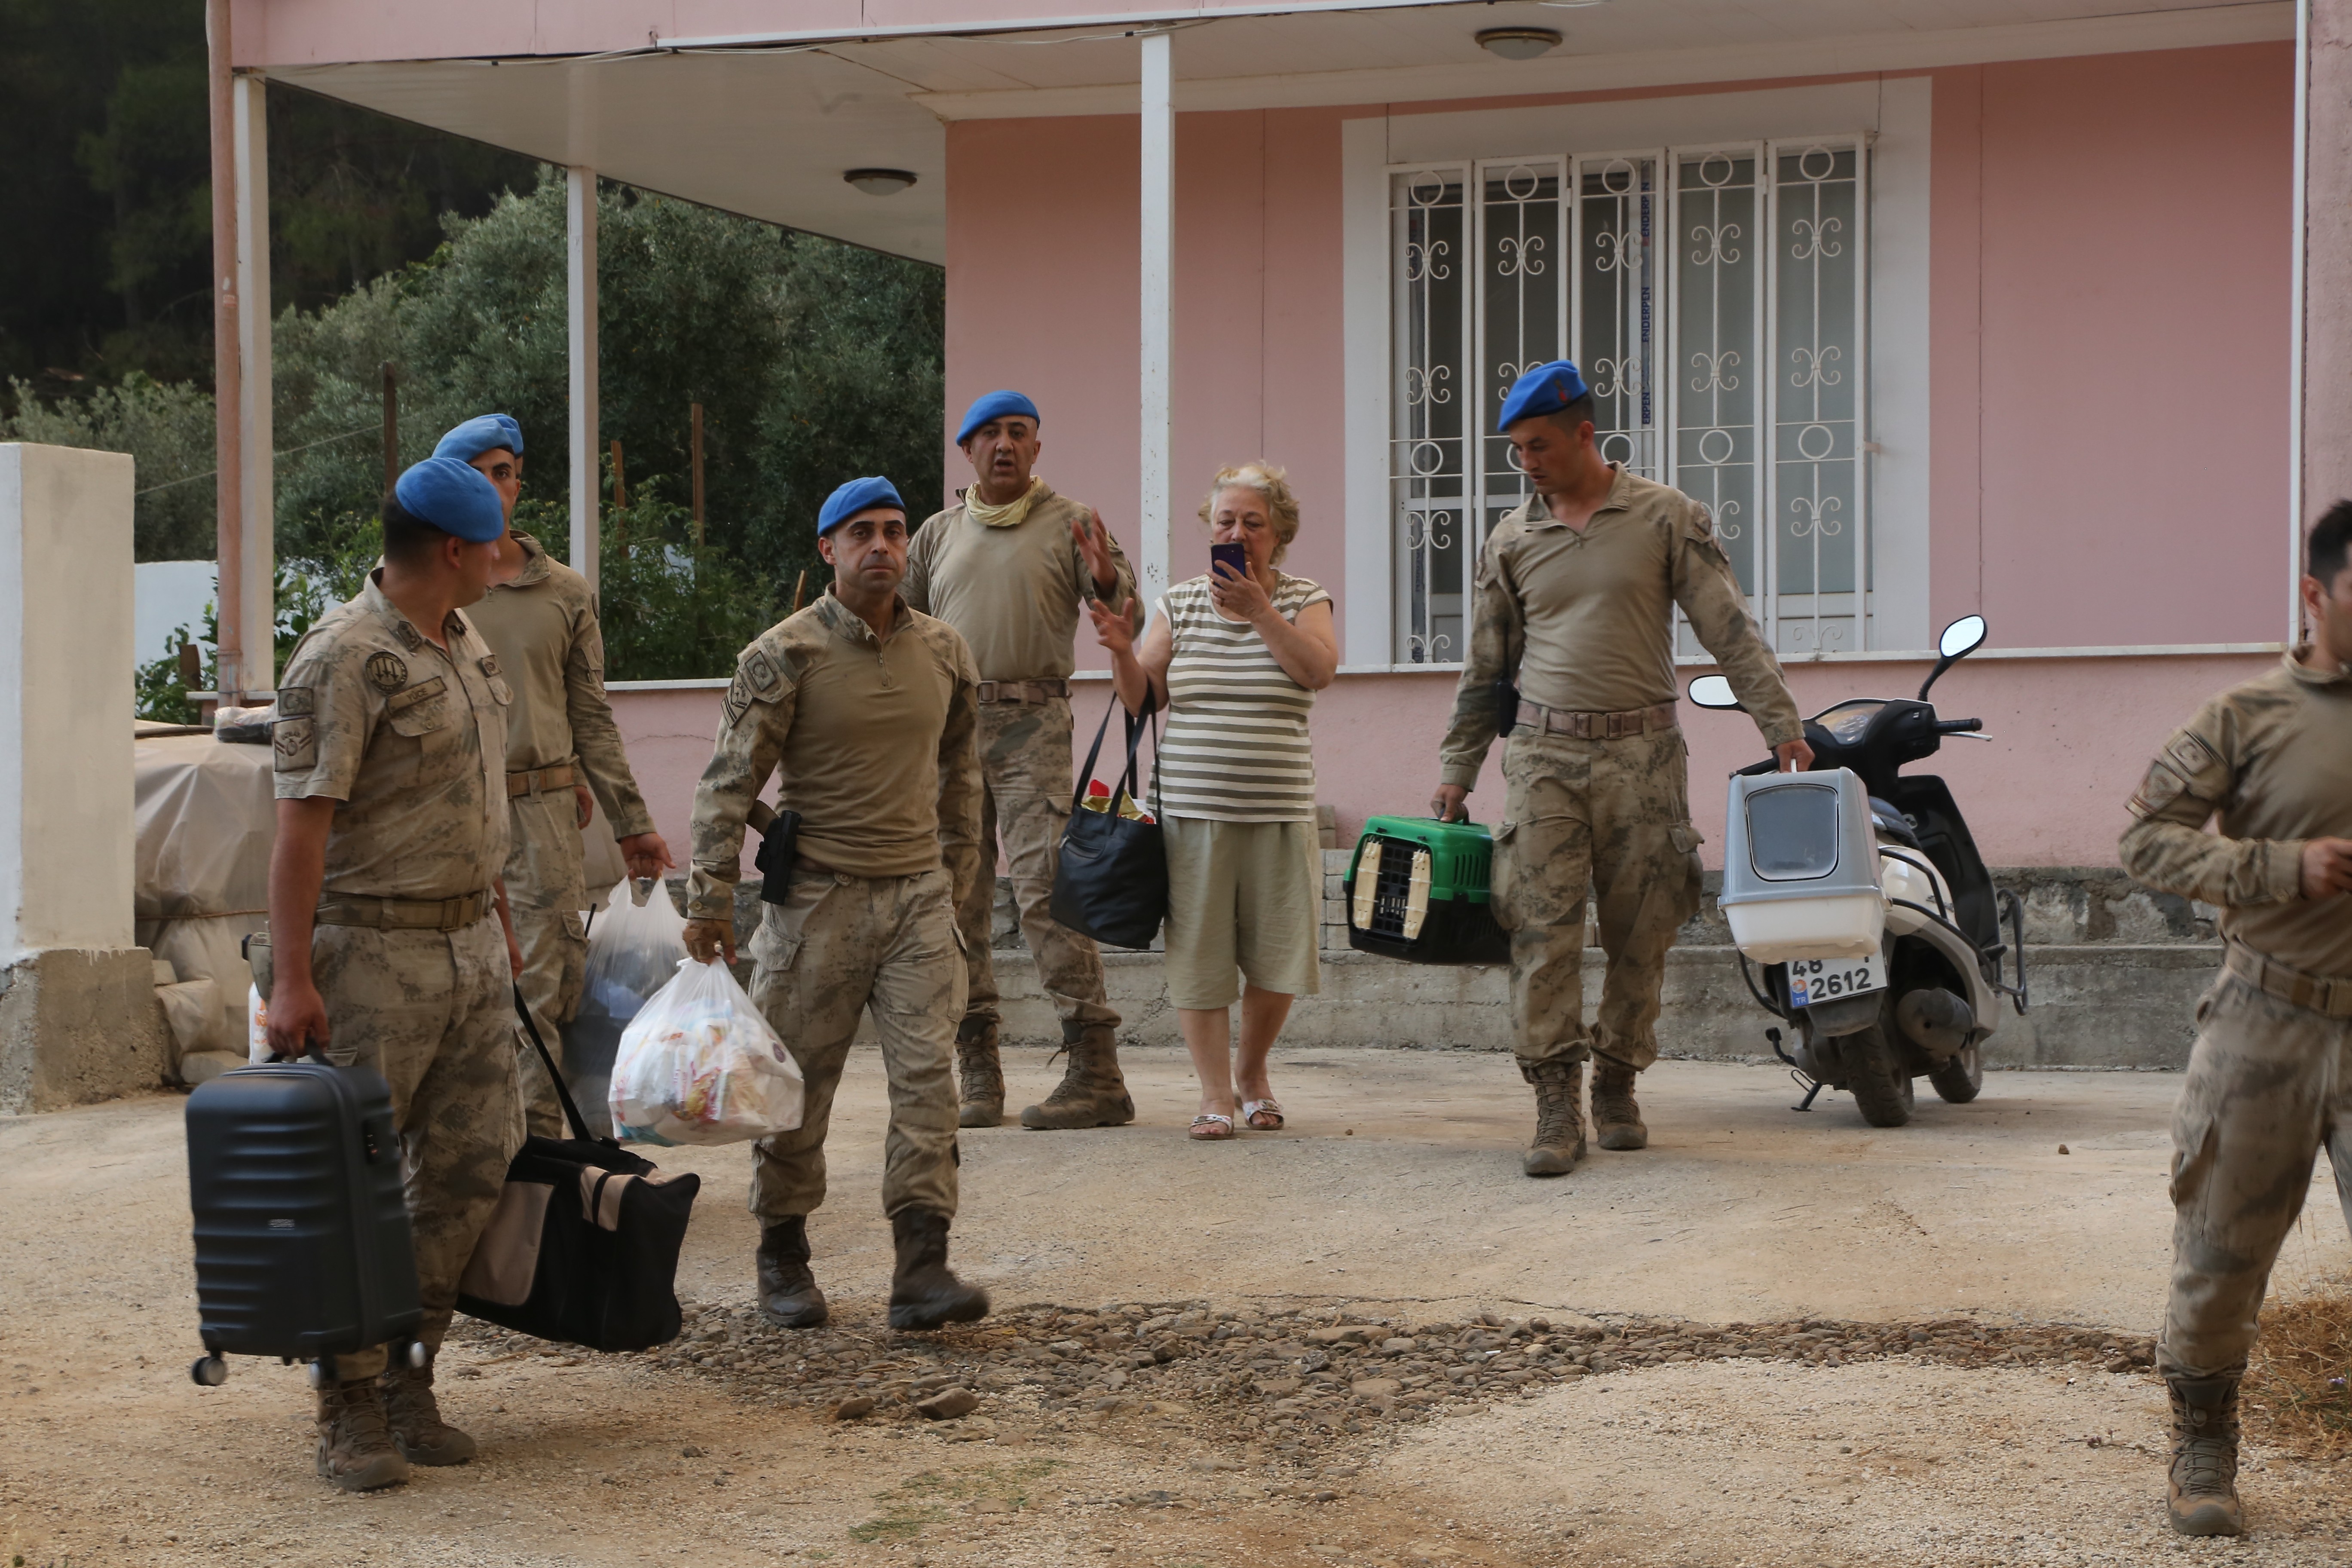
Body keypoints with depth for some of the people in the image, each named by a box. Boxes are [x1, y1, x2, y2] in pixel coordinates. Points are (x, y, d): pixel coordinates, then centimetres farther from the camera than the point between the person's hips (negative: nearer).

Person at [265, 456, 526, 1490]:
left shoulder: (467, 645, 12)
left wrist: (500, 919, 23)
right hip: (375, 951, -8)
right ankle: (351, 1411, 5)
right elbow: (302, 822, -19)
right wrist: (292, 976, -24)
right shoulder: (343, 658, -15)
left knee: (469, 1171, 8)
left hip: (471, 947, 8)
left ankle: (409, 1380, 18)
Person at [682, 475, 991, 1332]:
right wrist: (711, 899, -11)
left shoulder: (943, 652, 7)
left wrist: (956, 874, 20)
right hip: (817, 897, -3)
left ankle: (922, 1269, -7)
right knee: (798, 1082, 4)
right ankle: (783, 1259, 20)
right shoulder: (785, 654, -7)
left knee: (927, 1076, -6)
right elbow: (730, 780, -7)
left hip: (917, 892, 3)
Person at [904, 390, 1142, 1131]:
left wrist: (1107, 581, -20)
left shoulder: (1071, 522, 7)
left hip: (1031, 723, -4)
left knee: (1045, 889, -13)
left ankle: (1095, 1073, -13)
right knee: (955, 895, 2)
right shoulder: (938, 533, 17)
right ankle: (979, 1075, 8)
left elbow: (1129, 617, 0)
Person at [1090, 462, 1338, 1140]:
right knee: (1198, 951, -3)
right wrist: (1123, 652, -11)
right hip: (1192, 806, 0)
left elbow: (1319, 670, -12)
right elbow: (1143, 697, 8)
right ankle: (1214, 1095, 4)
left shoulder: (1304, 600, 7)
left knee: (1276, 954, 2)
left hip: (1279, 809, 0)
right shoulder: (1180, 602, 10)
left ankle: (1252, 1069, 26)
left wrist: (1260, 609, -20)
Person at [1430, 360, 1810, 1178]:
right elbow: (1485, 667, 16)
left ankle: (1617, 1087, 17)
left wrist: (1782, 725, -7)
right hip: (1544, 752, 1)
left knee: (1640, 933, 2)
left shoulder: (1667, 517, 2)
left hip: (1644, 752, -1)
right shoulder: (1512, 540, 9)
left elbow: (1731, 632, 0)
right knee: (1542, 929, -9)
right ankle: (1557, 1108, -9)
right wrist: (1456, 770, 14)